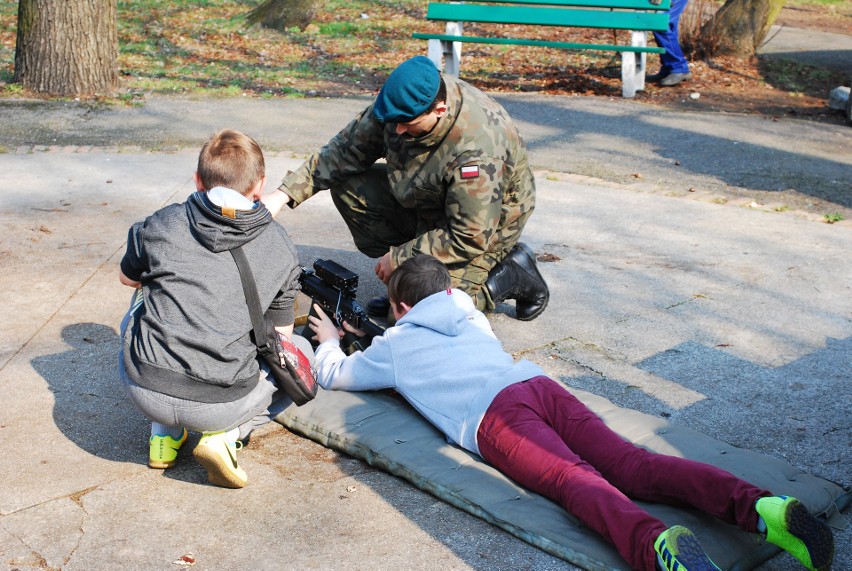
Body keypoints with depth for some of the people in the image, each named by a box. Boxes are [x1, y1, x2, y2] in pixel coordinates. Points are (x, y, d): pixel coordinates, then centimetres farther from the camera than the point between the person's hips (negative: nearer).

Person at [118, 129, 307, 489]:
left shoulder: (161, 225, 4)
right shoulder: (281, 248, 5)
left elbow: (128, 278, 24)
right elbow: (281, 335, 13)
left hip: (144, 389, 2)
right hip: (223, 405, -1)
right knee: (299, 352, 27)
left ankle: (163, 432, 21)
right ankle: (226, 435, 4)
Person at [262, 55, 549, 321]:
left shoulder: (477, 151, -38)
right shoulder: (401, 105, -18)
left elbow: (470, 239, -31)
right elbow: (346, 149, -7)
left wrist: (400, 257, -22)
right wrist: (283, 194, -14)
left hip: (488, 223, -7)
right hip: (426, 203, 8)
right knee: (348, 187, -8)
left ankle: (514, 274, 1)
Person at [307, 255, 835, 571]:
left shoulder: (394, 345, 26)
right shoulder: (470, 316, 40)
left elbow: (335, 375, 39)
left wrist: (329, 342, 62)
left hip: (494, 416, -5)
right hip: (540, 384, 5)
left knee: (576, 480, -29)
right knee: (631, 463, -15)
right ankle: (760, 507, -36)